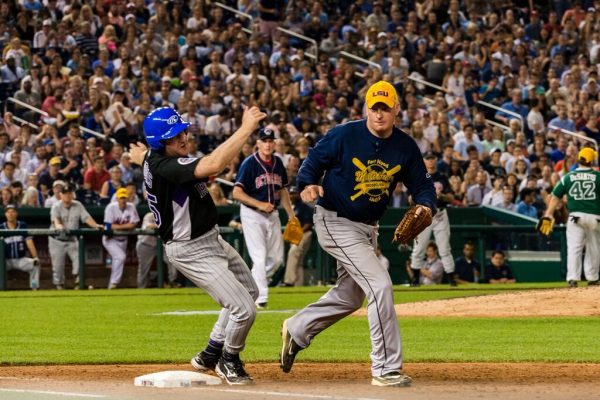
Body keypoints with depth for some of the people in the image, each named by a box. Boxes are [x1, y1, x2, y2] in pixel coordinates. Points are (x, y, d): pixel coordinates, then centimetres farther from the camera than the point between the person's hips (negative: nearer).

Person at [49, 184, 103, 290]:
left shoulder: (78, 206, 2)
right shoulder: (56, 207, -7)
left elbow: (86, 218, -8)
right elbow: (55, 218, -27)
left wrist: (96, 225, -28)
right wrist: (58, 225, -51)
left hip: (72, 239, 2)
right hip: (57, 240, -2)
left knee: (78, 259, -15)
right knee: (58, 263, 0)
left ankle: (78, 281, -8)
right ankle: (59, 284, 13)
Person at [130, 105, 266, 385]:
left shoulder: (154, 156, 0)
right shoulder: (165, 166, -31)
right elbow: (214, 165, -44)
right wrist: (246, 128, -42)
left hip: (210, 239, 11)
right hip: (191, 252, -11)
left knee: (249, 291, 25)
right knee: (244, 310, -12)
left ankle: (211, 355, 36)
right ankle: (228, 361, 17)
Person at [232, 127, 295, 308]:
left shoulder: (278, 163, 5)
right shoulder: (249, 163, -14)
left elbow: (283, 190, 17)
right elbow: (237, 193, -17)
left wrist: (291, 214, 12)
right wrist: (259, 204, -25)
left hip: (272, 214, 6)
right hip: (252, 214, -6)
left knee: (277, 258, 8)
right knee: (260, 257, -12)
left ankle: (254, 284, 31)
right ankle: (261, 298, -8)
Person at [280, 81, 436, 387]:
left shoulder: (405, 147, -3)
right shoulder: (344, 135, -17)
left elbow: (421, 183, 5)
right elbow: (313, 161, -7)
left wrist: (425, 205, -16)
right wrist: (310, 184, -28)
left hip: (367, 227, 8)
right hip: (335, 222, -8)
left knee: (350, 297, 21)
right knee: (380, 285, -19)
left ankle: (296, 330, 45)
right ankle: (386, 369, -14)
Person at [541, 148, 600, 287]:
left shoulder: (568, 177, 5)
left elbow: (555, 197, 4)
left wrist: (548, 215, 6)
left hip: (575, 217, 0)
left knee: (574, 248, -3)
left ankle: (573, 278, -16)